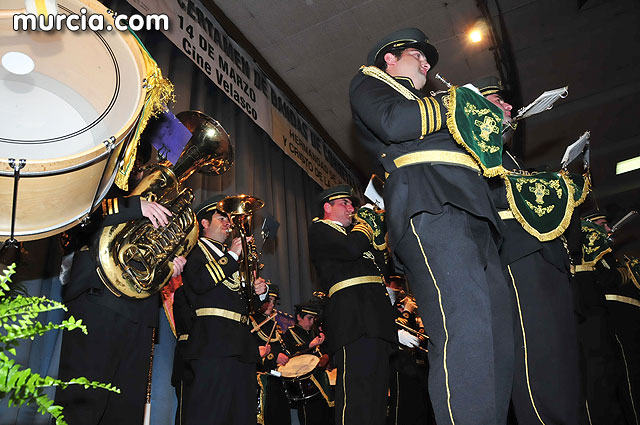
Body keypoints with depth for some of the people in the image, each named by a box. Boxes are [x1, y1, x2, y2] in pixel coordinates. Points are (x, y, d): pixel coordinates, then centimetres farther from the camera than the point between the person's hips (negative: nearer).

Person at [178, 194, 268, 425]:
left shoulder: (232, 255, 28)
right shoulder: (195, 248, 5)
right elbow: (199, 282, -15)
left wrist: (258, 290, 8)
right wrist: (231, 256, -12)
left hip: (241, 345, 8)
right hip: (212, 342, -8)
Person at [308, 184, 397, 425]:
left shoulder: (350, 233, 30)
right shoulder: (319, 230, 6)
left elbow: (382, 266, 26)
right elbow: (351, 248, -14)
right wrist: (366, 226, 5)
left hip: (374, 315, 9)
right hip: (352, 315, -9)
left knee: (376, 388, 7)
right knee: (358, 386, -16)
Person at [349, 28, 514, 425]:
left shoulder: (427, 105, 41)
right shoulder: (368, 81, 20)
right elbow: (393, 124, -4)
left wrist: (491, 121, 25)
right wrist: (456, 102, 7)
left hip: (470, 211, 8)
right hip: (427, 204, -8)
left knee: (497, 330, -3)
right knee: (464, 330, -23)